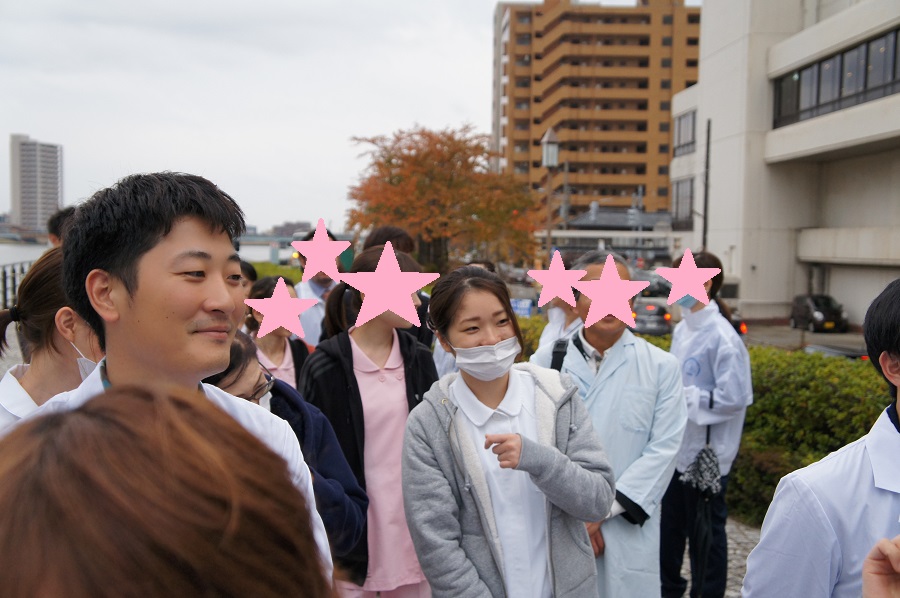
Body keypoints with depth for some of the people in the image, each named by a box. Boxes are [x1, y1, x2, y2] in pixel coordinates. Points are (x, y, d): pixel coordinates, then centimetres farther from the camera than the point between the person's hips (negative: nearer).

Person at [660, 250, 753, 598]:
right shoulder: (682, 329, 6)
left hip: (707, 451, -8)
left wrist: (684, 397, -18)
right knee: (671, 524, 21)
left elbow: (734, 397, -22)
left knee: (705, 531, 10)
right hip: (678, 447, 8)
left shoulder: (721, 336, -19)